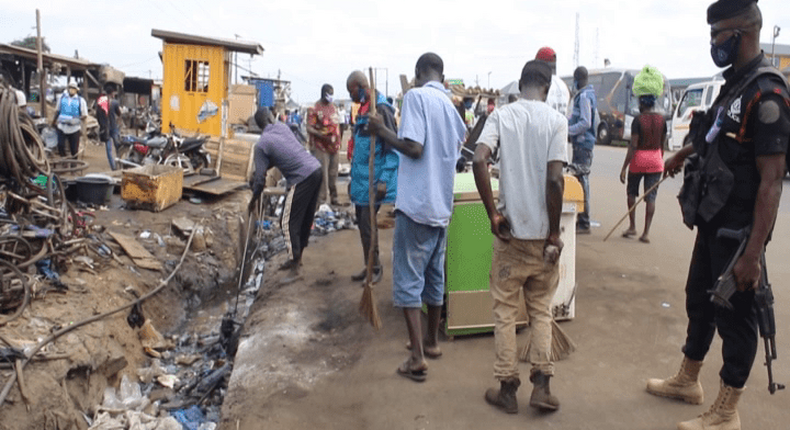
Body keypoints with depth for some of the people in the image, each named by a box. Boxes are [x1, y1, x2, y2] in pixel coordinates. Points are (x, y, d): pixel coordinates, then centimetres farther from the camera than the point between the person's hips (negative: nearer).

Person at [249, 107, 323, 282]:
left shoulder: (261, 144, -6)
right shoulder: (282, 127, 13)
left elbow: (260, 177, -4)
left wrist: (253, 199, 13)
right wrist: (257, 176, 31)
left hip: (302, 179, -8)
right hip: (316, 170, 8)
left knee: (289, 223, 2)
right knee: (306, 218, 18)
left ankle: (294, 268, 5)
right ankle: (297, 257, 34)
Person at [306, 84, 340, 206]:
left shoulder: (333, 107, 14)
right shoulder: (315, 109, -9)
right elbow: (309, 128, -14)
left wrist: (338, 141, 16)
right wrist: (321, 135, -28)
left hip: (334, 146, 7)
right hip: (321, 147, -7)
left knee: (333, 174, 14)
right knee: (322, 174, -8)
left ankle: (334, 198, 25)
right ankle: (322, 200, -1)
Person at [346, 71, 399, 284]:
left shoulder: (381, 110, -15)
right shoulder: (363, 110, 12)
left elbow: (393, 148, -18)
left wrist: (384, 180, -21)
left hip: (373, 182, -9)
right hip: (360, 181, 9)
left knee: (367, 226, -3)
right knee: (362, 224, 14)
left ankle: (376, 267, 14)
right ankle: (370, 265, 27)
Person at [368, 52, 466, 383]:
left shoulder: (416, 96, -10)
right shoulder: (450, 105, 11)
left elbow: (414, 147, -19)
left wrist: (382, 131, -6)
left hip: (415, 204, -7)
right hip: (441, 205, 7)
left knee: (408, 279, 0)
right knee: (434, 276, 18)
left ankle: (418, 356, 1)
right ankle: (432, 341, 32)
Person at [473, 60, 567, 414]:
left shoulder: (500, 115, 0)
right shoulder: (556, 120, -3)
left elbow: (478, 161, -16)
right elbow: (555, 179, -13)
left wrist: (493, 215, -9)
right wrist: (554, 233, -5)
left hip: (511, 229, 0)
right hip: (543, 233, 0)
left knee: (505, 310, 11)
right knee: (541, 309, 16)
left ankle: (507, 389, 18)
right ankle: (541, 385, 15)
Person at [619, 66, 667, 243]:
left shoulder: (638, 120, -12)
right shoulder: (661, 119, 2)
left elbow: (633, 146, -15)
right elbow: (662, 144, 9)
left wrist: (624, 168, -12)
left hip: (639, 159, -3)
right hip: (655, 160, 4)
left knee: (632, 192, 17)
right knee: (650, 196, 2)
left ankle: (632, 226, 18)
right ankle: (646, 233, 1)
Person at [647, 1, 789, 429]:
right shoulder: (734, 84, 8)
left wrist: (753, 253, -25)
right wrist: (684, 152, 43)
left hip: (738, 228, -9)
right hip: (713, 221, 9)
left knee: (735, 314, 4)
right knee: (699, 301, 19)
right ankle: (687, 381, 38)